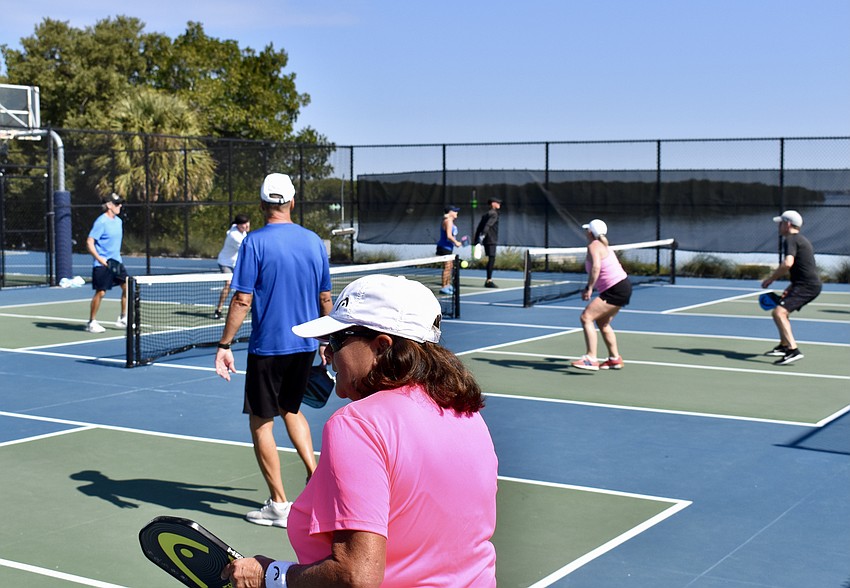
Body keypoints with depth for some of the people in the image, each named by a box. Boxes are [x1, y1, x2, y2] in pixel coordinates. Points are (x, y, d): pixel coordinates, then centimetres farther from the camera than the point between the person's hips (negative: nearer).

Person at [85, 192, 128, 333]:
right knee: (100, 292, -5)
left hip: (116, 262, 8)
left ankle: (123, 319, 12)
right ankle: (91, 322, 9)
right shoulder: (101, 222, -14)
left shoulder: (118, 221, 10)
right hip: (102, 264, -8)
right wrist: (99, 259, -26)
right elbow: (89, 242, -17)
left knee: (127, 287, 1)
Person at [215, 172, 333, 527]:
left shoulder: (255, 242, -11)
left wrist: (224, 345, -10)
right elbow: (325, 299, 9)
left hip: (268, 348, -5)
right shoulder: (314, 241, 3)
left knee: (261, 422, 7)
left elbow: (242, 300, -16)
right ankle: (315, 475, 13)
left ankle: (279, 505, 10)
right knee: (291, 408, 27)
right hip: (305, 345, 5)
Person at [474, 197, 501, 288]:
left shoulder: (486, 214, 18)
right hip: (491, 240, -9)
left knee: (491, 260, 14)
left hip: (486, 240, 9)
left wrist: (476, 239, 19)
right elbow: (488, 225, -24)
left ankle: (488, 281, 17)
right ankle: (489, 281, -11)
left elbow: (479, 227, 18)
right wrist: (483, 235, -31)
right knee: (491, 259, -9)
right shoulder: (494, 214, -10)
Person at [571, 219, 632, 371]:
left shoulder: (593, 246, -13)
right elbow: (618, 265, 27)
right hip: (623, 286, 10)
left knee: (586, 317, -15)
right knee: (602, 323, 21)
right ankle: (615, 359, 29)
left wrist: (589, 288, -28)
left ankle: (591, 359, -22)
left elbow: (596, 267, -30)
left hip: (616, 290, -10)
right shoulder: (604, 246, 16)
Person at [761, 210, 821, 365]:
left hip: (806, 286, -11)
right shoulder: (801, 240, 23)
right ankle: (784, 346, 39)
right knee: (781, 310, 28)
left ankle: (793, 350, -33)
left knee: (779, 312, -23)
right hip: (812, 284, 11)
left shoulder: (790, 240, -10)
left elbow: (787, 263, -27)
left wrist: (771, 278, -16)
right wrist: (790, 287, 26)